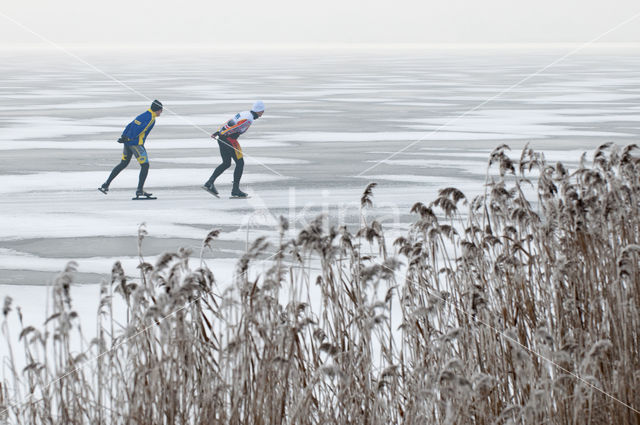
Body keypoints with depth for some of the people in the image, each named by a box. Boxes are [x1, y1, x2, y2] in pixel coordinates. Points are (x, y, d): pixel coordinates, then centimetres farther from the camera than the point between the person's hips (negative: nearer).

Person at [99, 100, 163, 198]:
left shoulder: (143, 115, 19)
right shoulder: (151, 118, -10)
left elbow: (130, 126, 16)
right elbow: (140, 130, -20)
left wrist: (123, 137, 7)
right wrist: (127, 139, -20)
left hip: (128, 142, 9)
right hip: (136, 144, -9)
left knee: (123, 164, 19)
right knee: (145, 166, 0)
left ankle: (106, 185, 20)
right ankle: (140, 190, -4)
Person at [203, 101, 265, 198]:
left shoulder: (244, 113, 17)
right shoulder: (249, 119, -13)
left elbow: (228, 123, 14)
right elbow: (234, 128, -20)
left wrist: (218, 132, 8)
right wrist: (220, 134, -14)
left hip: (222, 139, 9)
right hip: (230, 140, -9)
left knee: (226, 163, 18)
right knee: (240, 163, 1)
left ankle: (209, 183, 11)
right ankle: (235, 190, 2)